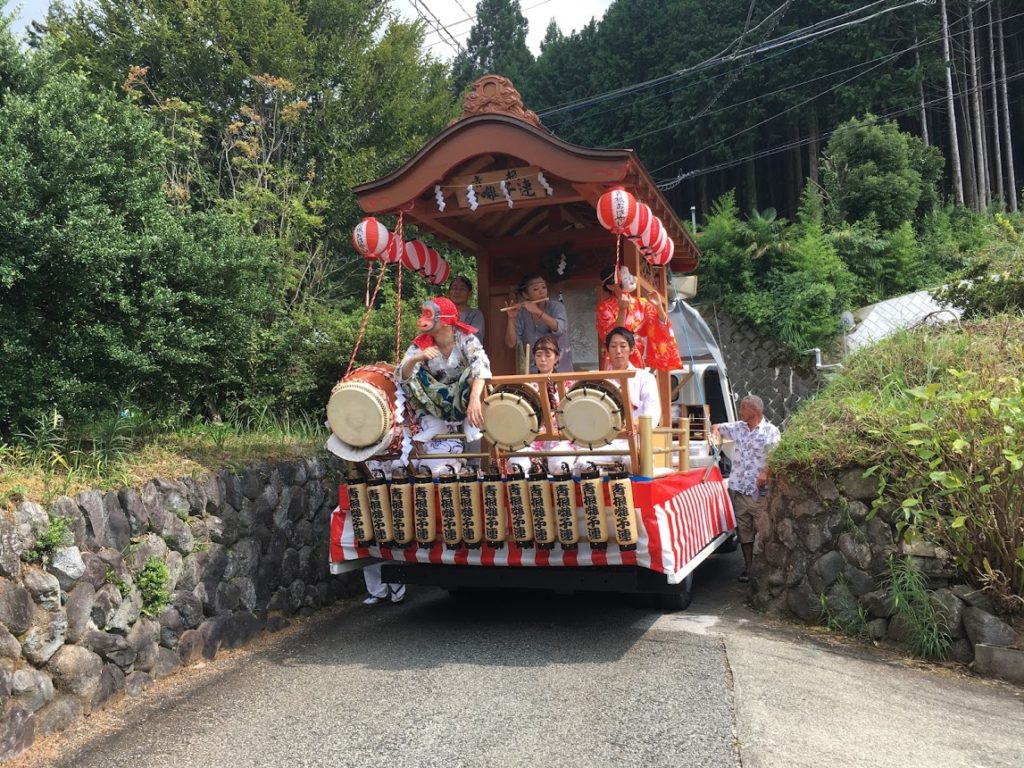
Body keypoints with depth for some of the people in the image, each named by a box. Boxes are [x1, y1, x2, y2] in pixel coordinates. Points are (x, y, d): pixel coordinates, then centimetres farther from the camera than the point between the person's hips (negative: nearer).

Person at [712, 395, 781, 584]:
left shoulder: (771, 431, -5)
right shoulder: (738, 427, 11)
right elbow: (717, 427, 24)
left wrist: (766, 473, -28)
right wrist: (715, 432, 1)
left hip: (760, 491, -5)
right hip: (739, 489, 5)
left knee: (765, 532, -3)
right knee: (743, 530, 11)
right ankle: (748, 567, 20)